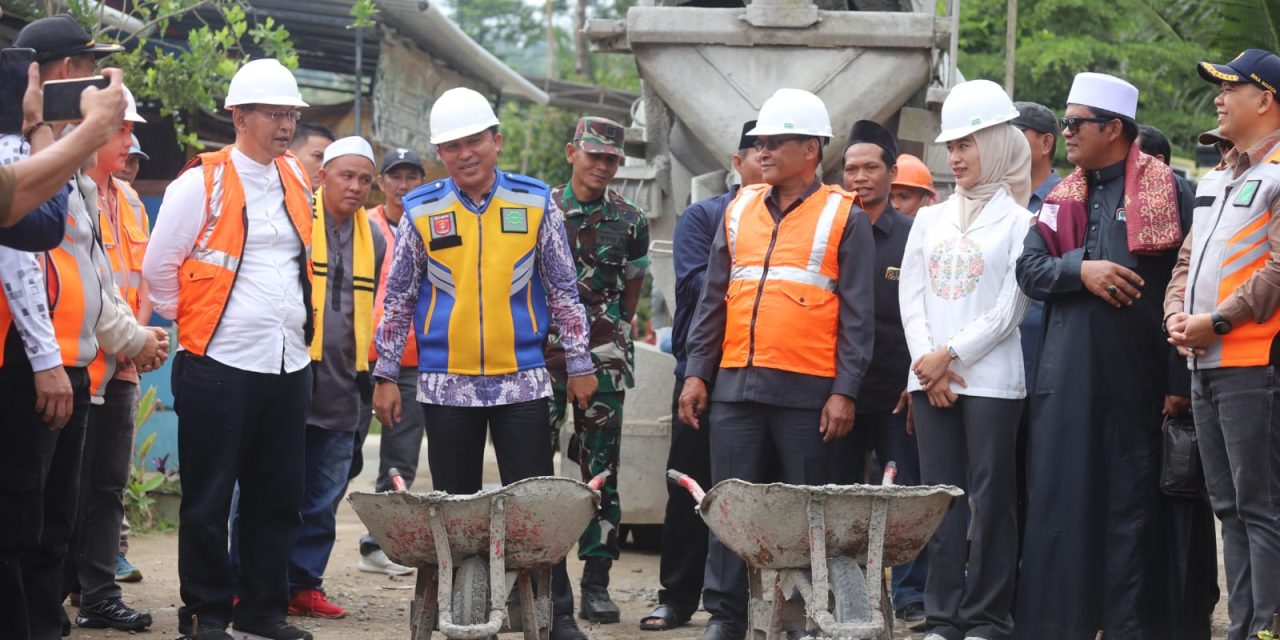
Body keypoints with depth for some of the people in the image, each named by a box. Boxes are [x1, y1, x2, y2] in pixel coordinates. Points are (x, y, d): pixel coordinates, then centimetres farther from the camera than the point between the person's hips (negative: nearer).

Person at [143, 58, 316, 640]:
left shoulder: (297, 181, 10)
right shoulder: (203, 183, -8)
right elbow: (157, 268, -4)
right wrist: (194, 322, 5)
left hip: (289, 363, 6)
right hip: (220, 364, -6)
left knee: (279, 496, 9)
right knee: (209, 498, 0)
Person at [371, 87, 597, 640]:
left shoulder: (535, 203, 2)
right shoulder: (421, 211, 2)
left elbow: (563, 291, 7)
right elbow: (398, 300, 7)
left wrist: (579, 364, 5)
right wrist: (385, 375, 4)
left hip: (522, 381, -1)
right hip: (446, 384, 1)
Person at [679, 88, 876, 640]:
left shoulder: (843, 218, 1)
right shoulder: (740, 210, 13)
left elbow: (857, 314, -2)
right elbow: (713, 300, 15)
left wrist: (845, 391, -9)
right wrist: (697, 372, 8)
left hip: (807, 389, -4)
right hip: (736, 384, 4)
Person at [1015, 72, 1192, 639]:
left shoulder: (1165, 193, -2)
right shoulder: (1062, 197, 15)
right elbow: (1029, 271, 9)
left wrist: (1179, 380, -10)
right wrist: (1080, 269, -11)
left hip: (1135, 375, -4)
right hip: (1067, 374, 4)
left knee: (1132, 502, 1)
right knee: (1058, 497, 3)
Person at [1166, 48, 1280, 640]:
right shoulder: (1215, 180, 20)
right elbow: (1187, 261, 24)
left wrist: (1216, 322, -16)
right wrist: (1175, 315, 6)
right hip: (1205, 365, 9)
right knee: (1229, 506, 10)